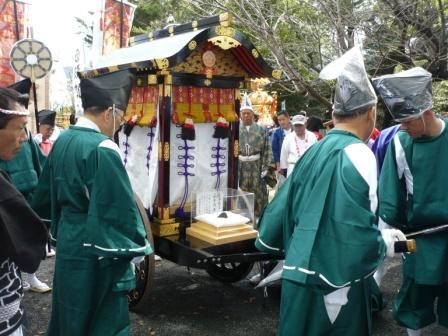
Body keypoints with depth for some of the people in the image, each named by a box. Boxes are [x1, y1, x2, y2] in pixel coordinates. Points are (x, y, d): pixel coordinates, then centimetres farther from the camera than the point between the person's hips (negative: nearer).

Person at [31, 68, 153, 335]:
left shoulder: (62, 140, 5)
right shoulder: (102, 148, -21)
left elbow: (47, 193, 15)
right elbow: (121, 204, -21)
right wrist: (137, 247, -11)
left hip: (68, 241, 8)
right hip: (97, 249, -8)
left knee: (72, 311, 24)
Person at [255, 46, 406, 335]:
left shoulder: (314, 151, 6)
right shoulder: (357, 154, -16)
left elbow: (282, 208, 11)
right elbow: (356, 232, -24)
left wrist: (295, 248, 27)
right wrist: (386, 243, -4)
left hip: (302, 277, 7)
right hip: (336, 285, -7)